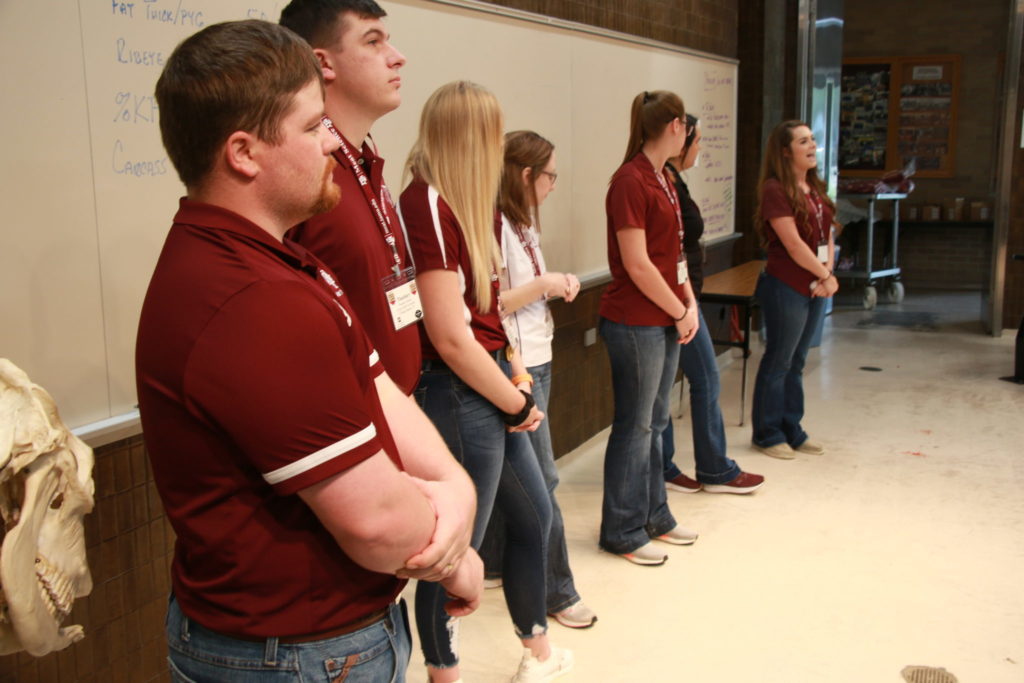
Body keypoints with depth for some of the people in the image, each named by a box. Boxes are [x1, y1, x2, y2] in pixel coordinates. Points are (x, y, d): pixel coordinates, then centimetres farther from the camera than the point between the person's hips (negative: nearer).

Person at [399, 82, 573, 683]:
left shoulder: (467, 204, 11)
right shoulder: (427, 205, -19)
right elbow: (451, 339, -22)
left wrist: (520, 381, -1)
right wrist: (517, 401, -10)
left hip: (494, 391, 11)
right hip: (459, 399, -11)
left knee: (534, 518, 22)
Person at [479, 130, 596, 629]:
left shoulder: (521, 225, 12)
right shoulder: (493, 225, -17)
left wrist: (554, 285, 3)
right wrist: (543, 285, -16)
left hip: (537, 363, 9)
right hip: (515, 368, -9)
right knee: (541, 480, -3)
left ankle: (492, 565, 31)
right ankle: (557, 592, 9)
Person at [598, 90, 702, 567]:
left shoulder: (662, 179, 14)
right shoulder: (630, 181, -16)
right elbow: (637, 264, -19)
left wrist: (690, 303, 4)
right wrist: (679, 312, -11)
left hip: (666, 321, 9)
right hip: (635, 322, -9)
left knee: (654, 423, 17)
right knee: (634, 427, 1)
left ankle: (653, 516, 30)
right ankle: (622, 532, 14)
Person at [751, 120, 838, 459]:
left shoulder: (815, 188, 13)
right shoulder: (775, 189, -14)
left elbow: (827, 236, 12)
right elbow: (793, 244, -18)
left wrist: (826, 275, -4)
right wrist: (826, 276, -11)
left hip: (815, 289, 8)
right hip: (786, 288, -8)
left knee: (796, 363, 15)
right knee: (778, 363, 3)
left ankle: (792, 431, 26)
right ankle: (767, 434, 16)